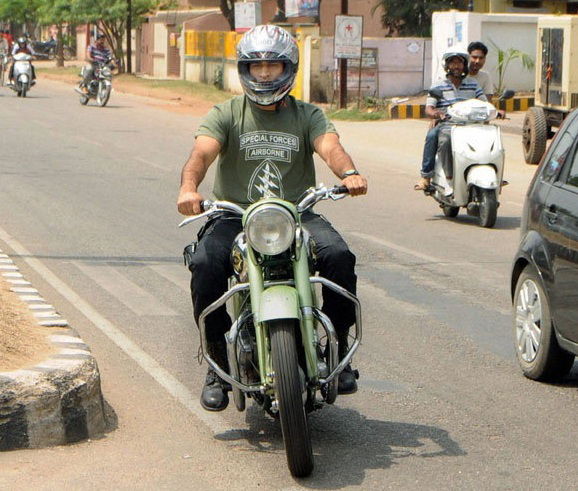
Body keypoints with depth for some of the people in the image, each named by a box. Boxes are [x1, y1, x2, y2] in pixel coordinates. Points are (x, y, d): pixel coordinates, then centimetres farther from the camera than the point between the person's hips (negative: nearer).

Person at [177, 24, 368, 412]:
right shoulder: (226, 114, 8)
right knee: (205, 263, -29)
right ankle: (218, 364, -13)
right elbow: (203, 152, -11)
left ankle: (339, 348, -9)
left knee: (339, 256, -27)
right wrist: (189, 187, -34)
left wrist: (349, 173, -34)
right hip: (234, 215, 0)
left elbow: (329, 145, -10)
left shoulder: (307, 115, 11)